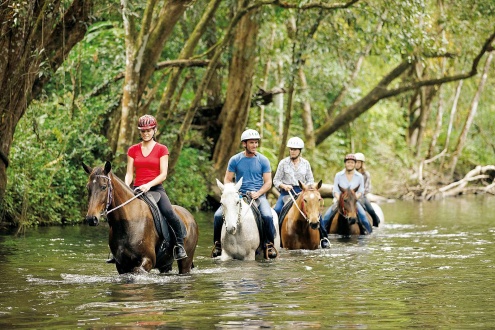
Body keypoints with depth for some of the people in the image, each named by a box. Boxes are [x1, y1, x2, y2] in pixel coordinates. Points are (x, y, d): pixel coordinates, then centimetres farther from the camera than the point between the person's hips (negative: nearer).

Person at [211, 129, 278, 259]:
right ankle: (218, 243, 2)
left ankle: (269, 244, -12)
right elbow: (227, 179, 7)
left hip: (258, 196, -1)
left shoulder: (263, 160, 3)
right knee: (218, 215, -19)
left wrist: (257, 193, -15)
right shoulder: (235, 160, 4)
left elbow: (268, 182, 2)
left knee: (267, 216, -31)